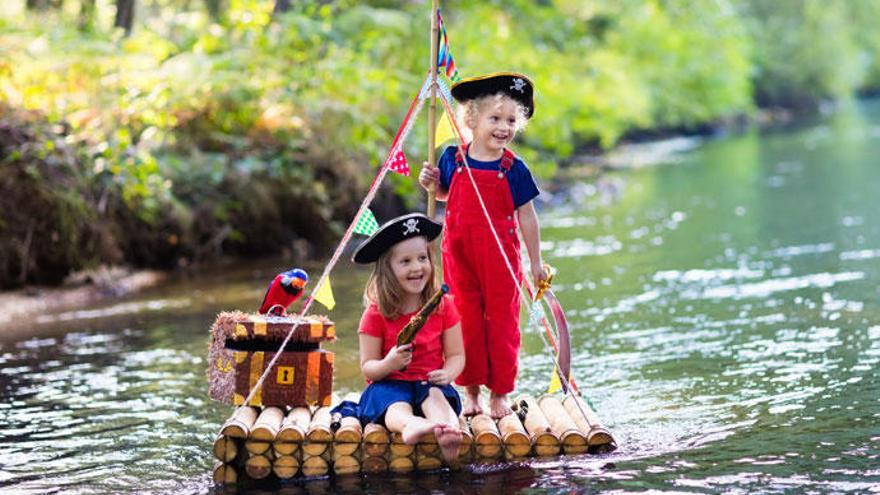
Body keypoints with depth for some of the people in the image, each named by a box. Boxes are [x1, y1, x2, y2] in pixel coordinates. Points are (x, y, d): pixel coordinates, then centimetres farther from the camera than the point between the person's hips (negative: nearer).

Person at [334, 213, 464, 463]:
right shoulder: (376, 314, -2)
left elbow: (456, 355, 6)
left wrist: (447, 373, -19)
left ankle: (449, 433, -66)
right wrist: (389, 364, -24)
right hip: (389, 385, -2)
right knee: (397, 407, -36)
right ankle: (412, 426, -72)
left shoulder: (443, 306, 3)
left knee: (436, 396, -34)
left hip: (429, 383, 2)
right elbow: (367, 367, 0)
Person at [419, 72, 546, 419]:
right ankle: (470, 390, 20)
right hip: (460, 254, 2)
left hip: (500, 257, -1)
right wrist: (431, 183, -5)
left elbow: (526, 216, -1)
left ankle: (499, 392, 16)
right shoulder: (453, 159, -2)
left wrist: (535, 261, 1)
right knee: (467, 321, 9)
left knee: (502, 321, 5)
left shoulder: (513, 168, -7)